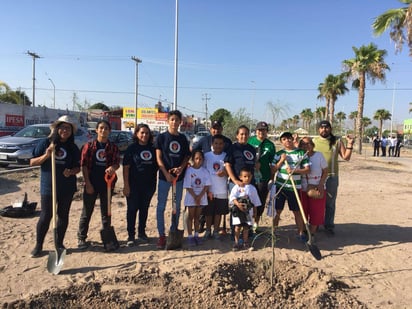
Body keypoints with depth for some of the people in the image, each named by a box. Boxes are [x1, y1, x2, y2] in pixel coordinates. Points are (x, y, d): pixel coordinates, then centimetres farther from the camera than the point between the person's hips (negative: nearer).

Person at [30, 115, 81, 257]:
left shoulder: (73, 148, 4)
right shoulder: (45, 143, -2)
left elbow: (78, 167, 7)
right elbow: (32, 162, -2)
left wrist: (71, 171, -15)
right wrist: (46, 156, -19)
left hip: (67, 187, 3)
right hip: (48, 187, -2)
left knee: (63, 215, 11)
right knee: (46, 216, 0)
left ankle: (59, 243, 26)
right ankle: (38, 245, 16)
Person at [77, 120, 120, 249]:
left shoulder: (113, 147, 5)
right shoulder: (89, 145, 0)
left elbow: (117, 163, -1)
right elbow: (84, 165, -3)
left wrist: (112, 168, -26)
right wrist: (88, 183, -9)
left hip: (107, 183, 2)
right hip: (91, 183, -2)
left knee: (106, 212, 13)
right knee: (86, 212, 5)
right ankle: (81, 238, 16)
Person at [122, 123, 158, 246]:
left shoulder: (152, 149, 4)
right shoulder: (132, 148, -4)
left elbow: (156, 166, 10)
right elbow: (126, 167, -7)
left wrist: (155, 183, -1)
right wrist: (126, 185, -12)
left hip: (149, 185, 3)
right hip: (134, 185, -3)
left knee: (144, 209, 13)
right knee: (132, 209, 4)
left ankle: (141, 232, 28)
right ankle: (131, 235, 15)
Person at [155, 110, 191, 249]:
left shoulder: (183, 138, 8)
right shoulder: (161, 137, -1)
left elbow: (187, 157, 8)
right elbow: (159, 157, -5)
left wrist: (181, 168, -11)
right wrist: (166, 174, -15)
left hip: (179, 176, 3)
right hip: (164, 176, -3)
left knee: (177, 206, 12)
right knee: (161, 206, -1)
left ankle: (174, 232, 27)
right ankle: (161, 235, 9)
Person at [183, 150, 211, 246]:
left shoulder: (205, 171, -2)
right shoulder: (189, 170, -10)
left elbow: (207, 185, -4)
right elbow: (187, 186, -11)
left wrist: (200, 196, -14)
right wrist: (195, 197, -15)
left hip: (202, 197, 3)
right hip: (191, 197, -3)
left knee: (197, 216, 13)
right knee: (191, 216, 5)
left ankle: (196, 235, 21)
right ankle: (190, 236, 11)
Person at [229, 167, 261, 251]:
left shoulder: (252, 188, 7)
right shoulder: (237, 186, -3)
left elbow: (255, 201, 13)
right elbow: (232, 197, -12)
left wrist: (254, 211, 11)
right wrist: (237, 204, -25)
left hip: (248, 211, 3)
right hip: (238, 210, -3)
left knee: (246, 227, 9)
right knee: (237, 227, 0)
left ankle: (245, 243, 21)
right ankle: (236, 243, 11)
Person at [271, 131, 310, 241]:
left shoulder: (301, 153, 1)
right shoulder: (279, 154, 5)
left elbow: (307, 169, -2)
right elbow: (273, 170, 4)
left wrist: (294, 170, -15)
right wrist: (281, 160, -9)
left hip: (294, 187, -1)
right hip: (280, 186, 1)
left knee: (297, 211, 5)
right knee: (277, 210, 6)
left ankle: (301, 232, 20)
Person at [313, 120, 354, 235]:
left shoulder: (337, 141, 2)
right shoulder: (314, 141, 5)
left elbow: (346, 157, -1)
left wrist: (350, 144, -12)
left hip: (332, 176, -1)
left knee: (330, 203, 8)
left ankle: (329, 226, 21)